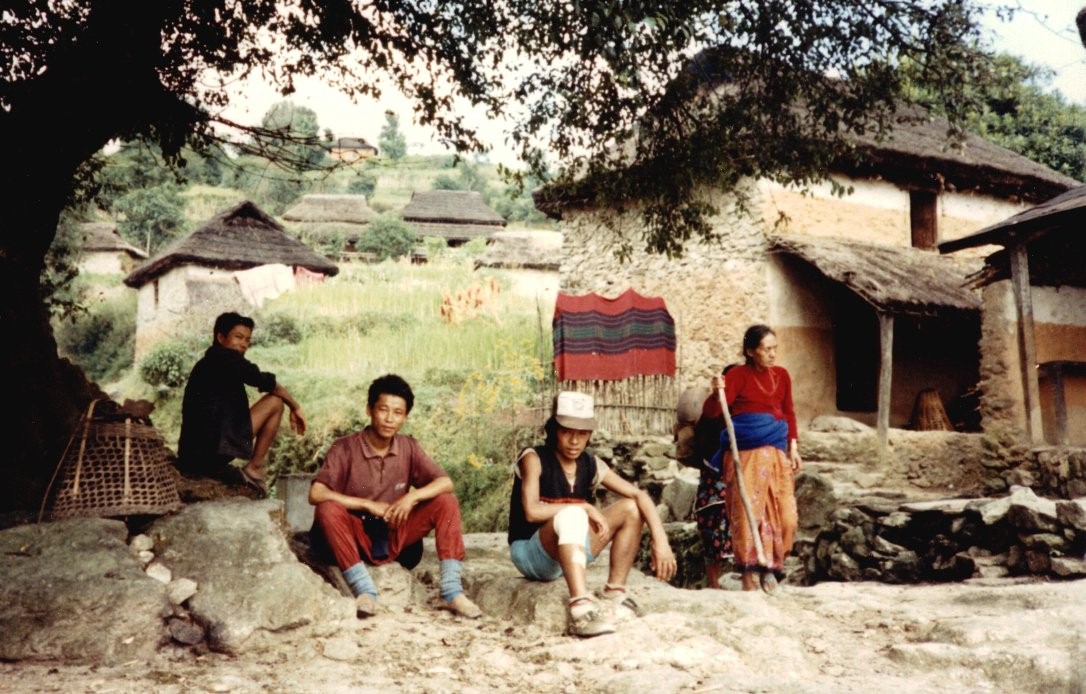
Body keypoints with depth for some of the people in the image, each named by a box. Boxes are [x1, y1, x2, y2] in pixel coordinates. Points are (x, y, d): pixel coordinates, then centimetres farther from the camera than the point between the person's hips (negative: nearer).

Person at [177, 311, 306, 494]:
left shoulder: (205, 363, 23)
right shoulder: (226, 357, -2)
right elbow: (267, 382, -8)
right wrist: (295, 407, 5)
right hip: (215, 450, -9)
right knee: (275, 401, -1)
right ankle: (254, 469, 1)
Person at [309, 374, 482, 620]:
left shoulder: (409, 447, 0)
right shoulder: (345, 448, -11)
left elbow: (445, 483, -7)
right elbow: (316, 494, -22)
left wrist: (412, 497, -25)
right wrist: (367, 505, -25)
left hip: (396, 537, 3)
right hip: (359, 538, -3)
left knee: (446, 502, -15)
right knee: (328, 509, -31)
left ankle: (451, 591, -21)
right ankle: (364, 591, -29)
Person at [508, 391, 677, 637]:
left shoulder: (591, 465, 0)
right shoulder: (534, 459, -15)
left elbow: (640, 496, -6)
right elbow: (532, 511, -29)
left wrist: (661, 541, -19)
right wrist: (586, 508, -22)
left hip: (572, 552, 6)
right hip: (532, 555, -6)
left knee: (631, 509, -4)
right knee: (572, 515, -36)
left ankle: (614, 593, -4)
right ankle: (580, 607, -49)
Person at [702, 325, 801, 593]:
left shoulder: (782, 375, 11)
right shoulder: (738, 375, -5)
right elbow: (711, 411, -12)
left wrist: (793, 447, 13)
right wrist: (717, 393, -31)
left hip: (775, 451, 5)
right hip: (745, 452, -5)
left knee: (783, 512, 1)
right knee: (747, 509, -9)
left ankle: (769, 566, 17)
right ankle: (748, 570, 0)